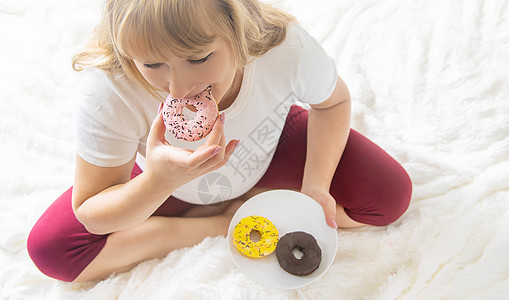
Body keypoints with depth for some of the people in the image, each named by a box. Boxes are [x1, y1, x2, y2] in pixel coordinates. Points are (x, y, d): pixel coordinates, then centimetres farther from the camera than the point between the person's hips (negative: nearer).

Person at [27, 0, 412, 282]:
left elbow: (333, 101, -9)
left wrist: (316, 187, -23)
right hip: (163, 180, 0)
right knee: (49, 248, -16)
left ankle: (243, 207, -5)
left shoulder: (287, 49, -34)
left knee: (391, 194, -12)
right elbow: (91, 216, -23)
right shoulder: (108, 90, -36)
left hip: (273, 151, 1)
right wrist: (158, 182, -45)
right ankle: (213, 224, -9)